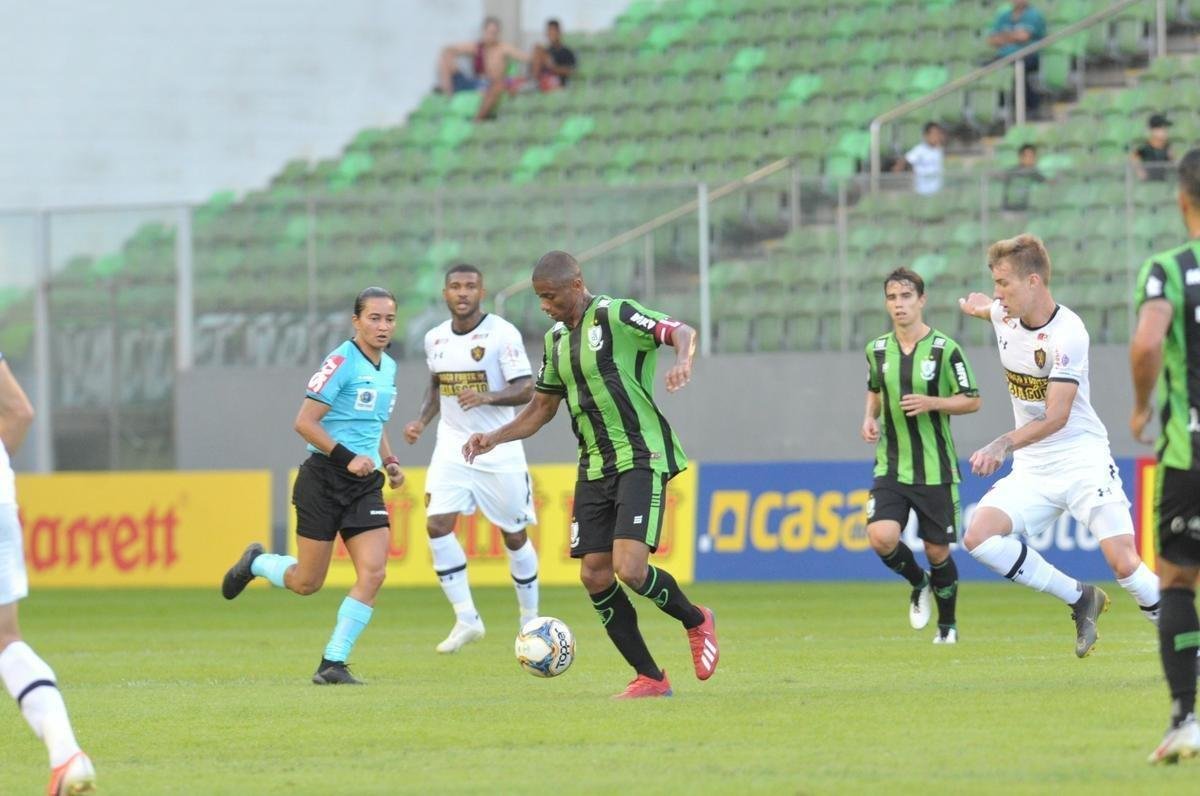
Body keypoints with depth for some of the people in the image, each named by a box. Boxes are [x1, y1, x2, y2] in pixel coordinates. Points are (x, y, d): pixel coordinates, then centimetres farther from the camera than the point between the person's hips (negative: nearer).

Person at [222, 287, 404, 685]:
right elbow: (305, 422, -16)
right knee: (307, 583, 2)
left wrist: (388, 461, 11)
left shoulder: (389, 367, 12)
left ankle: (333, 664, -5)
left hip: (365, 485, 6)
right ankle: (255, 563, 35)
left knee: (373, 573, -12)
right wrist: (347, 458, -22)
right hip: (324, 478, -6)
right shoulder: (342, 361, -12)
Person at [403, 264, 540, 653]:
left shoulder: (502, 333, -11)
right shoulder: (435, 339, 6)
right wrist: (422, 420, 6)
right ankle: (466, 618, -9)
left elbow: (525, 389, -14)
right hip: (452, 445, 4)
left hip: (499, 448, -4)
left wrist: (488, 397, -31)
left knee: (513, 534, 5)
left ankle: (530, 621, 22)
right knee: (437, 524, -15)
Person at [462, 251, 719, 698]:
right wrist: (495, 438, 9)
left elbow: (681, 332, -20)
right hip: (595, 467, 8)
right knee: (594, 575, 0)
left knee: (629, 568, -19)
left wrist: (682, 360, -42)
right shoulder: (556, 340, 14)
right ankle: (650, 678, 9)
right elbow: (541, 409, 23)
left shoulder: (616, 316, -10)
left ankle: (696, 622, 10)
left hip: (641, 459, -8)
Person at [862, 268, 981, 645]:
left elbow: (972, 401, -4)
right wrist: (870, 418, 4)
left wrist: (932, 403, -19)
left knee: (937, 550, 4)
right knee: (882, 537, -18)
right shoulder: (878, 350, 4)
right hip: (891, 467, 3)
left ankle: (947, 624, 27)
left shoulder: (944, 349, -8)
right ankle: (918, 583, 14)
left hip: (936, 469, -3)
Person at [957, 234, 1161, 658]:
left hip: (1084, 461, -7)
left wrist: (1002, 446, -35)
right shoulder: (1003, 314, 2)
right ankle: (1080, 599, -1)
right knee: (978, 537, -15)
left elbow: (1056, 417, -26)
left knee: (1124, 563, -18)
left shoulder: (1068, 334, -19)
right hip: (1032, 471, 7)